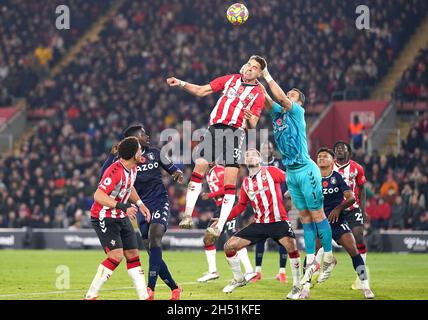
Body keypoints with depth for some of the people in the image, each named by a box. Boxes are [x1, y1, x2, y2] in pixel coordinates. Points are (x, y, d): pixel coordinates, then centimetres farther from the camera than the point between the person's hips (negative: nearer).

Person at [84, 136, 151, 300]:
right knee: (116, 255, -19)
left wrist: (139, 203, 12)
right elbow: (98, 196, -31)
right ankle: (90, 296, -14)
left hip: (122, 218, 9)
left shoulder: (132, 167, 3)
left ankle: (144, 296, 9)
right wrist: (122, 207, -37)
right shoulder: (115, 171, -27)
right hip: (104, 218, -9)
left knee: (133, 255, 5)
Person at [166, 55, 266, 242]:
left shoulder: (258, 95, 10)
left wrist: (250, 119, -18)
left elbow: (252, 126, 4)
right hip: (215, 127, 2)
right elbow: (201, 91, 20)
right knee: (200, 165, -16)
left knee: (230, 179, -12)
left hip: (236, 131, -2)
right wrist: (181, 84, 8)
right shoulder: (230, 80, 17)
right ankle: (188, 215, -15)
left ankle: (220, 226, -12)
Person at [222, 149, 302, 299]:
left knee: (291, 246, -31)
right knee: (229, 246, 1)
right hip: (259, 224, 6)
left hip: (278, 221, -6)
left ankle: (297, 287, -15)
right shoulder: (245, 183, 13)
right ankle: (238, 279, 22)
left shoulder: (271, 171, -1)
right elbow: (241, 206, 20)